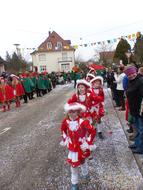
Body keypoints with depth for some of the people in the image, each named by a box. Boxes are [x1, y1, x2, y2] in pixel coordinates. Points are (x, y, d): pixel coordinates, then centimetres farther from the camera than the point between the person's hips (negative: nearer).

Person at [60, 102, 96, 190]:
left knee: (83, 161, 22)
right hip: (72, 147, 3)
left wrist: (88, 143, -17)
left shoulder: (83, 122, -28)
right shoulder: (66, 121, -13)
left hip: (82, 147, -3)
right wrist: (65, 139, 7)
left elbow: (93, 131, -22)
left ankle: (85, 174, 54)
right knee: (73, 164, 10)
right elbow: (63, 130, 9)